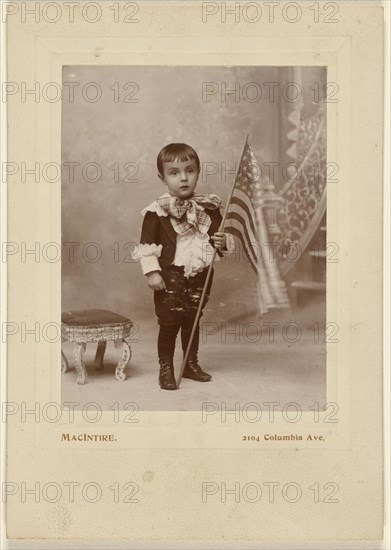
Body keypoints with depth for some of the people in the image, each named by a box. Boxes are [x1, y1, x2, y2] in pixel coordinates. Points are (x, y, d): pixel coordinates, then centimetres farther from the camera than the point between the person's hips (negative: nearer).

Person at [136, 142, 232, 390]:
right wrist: (152, 271, -13)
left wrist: (222, 242, -9)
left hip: (200, 276, 4)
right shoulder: (157, 211, -8)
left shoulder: (209, 208, 3)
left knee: (192, 321, 15)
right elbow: (147, 244, -7)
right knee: (169, 323, 1)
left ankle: (191, 364, 30)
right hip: (170, 276, -4)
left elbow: (221, 235, 13)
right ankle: (166, 369, 13)